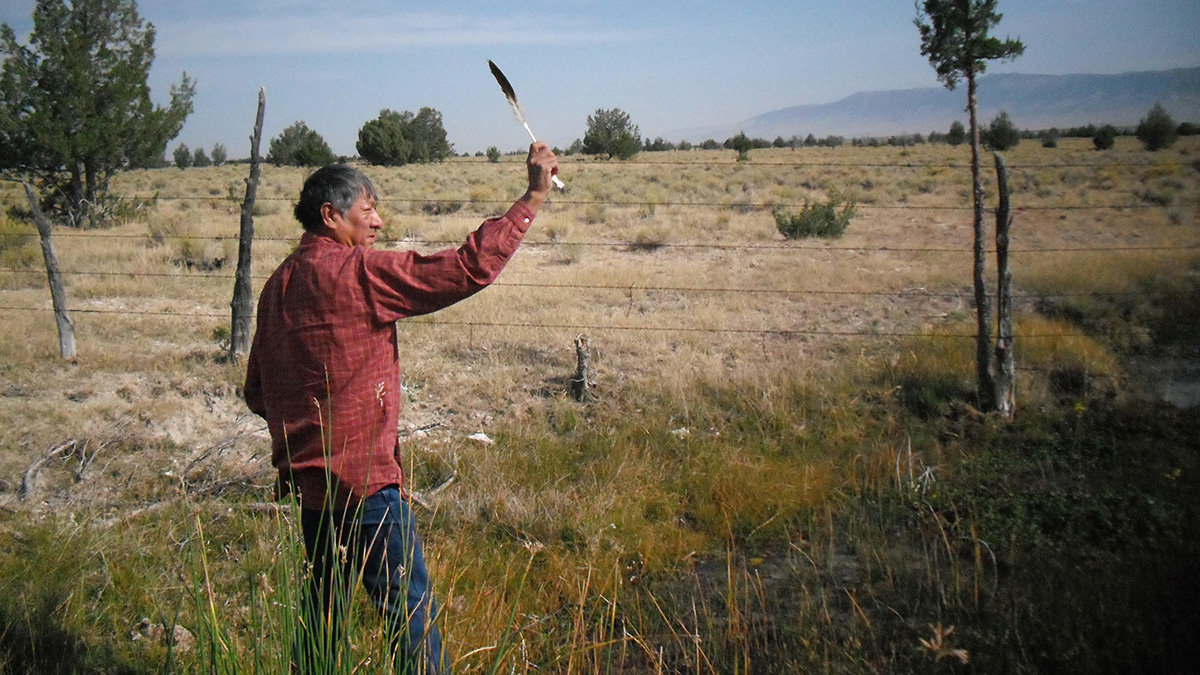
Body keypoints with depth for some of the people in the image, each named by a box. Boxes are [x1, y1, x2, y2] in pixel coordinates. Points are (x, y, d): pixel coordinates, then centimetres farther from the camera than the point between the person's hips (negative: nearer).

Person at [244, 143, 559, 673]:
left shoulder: (278, 284, 11)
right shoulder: (354, 272, -14)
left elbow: (256, 394, 17)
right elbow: (468, 268, -19)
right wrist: (534, 195, -14)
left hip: (309, 481, 9)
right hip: (362, 480, -9)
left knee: (324, 610, 20)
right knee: (412, 614, -2)